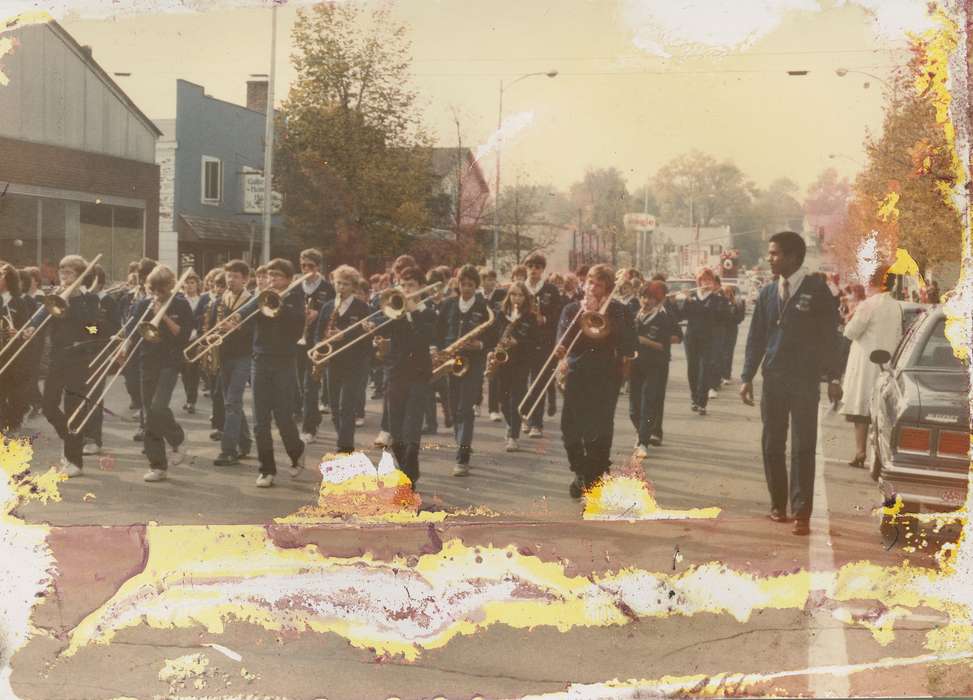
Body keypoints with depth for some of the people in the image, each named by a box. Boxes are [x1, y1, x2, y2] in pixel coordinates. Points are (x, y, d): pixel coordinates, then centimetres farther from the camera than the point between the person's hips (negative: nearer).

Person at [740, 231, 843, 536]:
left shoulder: (816, 288, -3)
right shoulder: (767, 293, 9)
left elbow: (829, 334, -3)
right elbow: (756, 337, 12)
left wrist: (833, 377, -6)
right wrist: (747, 377, 6)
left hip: (805, 381, -4)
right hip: (772, 379, 4)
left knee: (803, 447, -5)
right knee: (771, 445, 7)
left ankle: (801, 512, -3)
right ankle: (778, 505, 19)